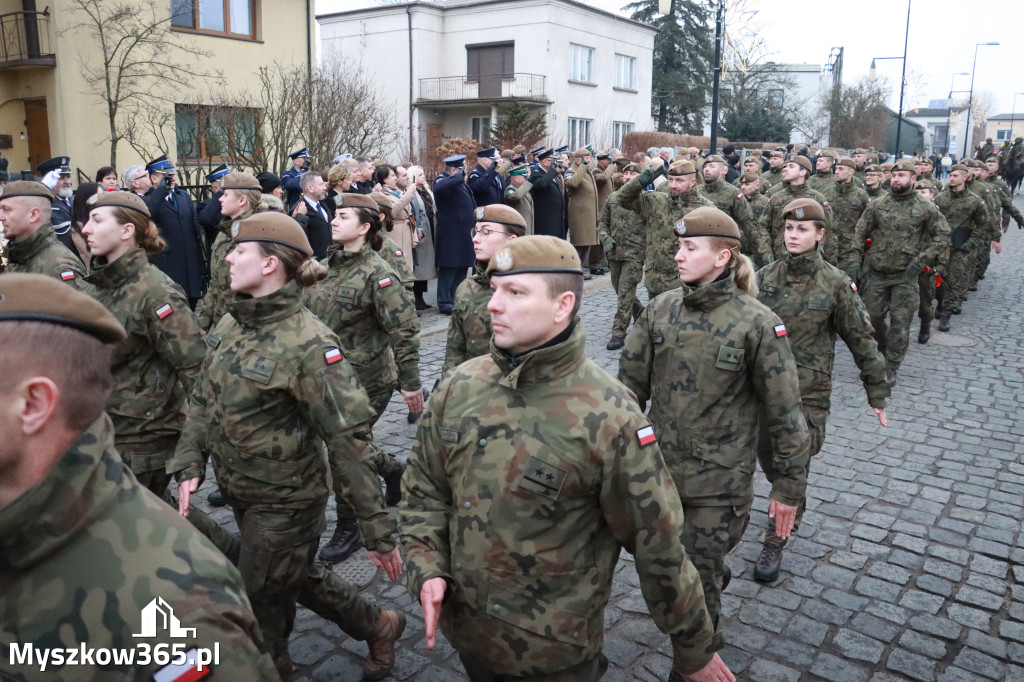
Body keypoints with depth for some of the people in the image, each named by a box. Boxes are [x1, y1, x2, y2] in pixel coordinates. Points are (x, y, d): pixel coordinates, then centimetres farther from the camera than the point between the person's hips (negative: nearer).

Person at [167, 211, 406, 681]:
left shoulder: (307, 343, -26)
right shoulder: (230, 325, -2)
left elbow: (349, 441, -25)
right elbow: (203, 399, 10)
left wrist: (378, 533, -24)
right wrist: (189, 466, -2)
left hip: (285, 502, -7)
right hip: (240, 494, 7)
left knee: (260, 606, 12)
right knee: (302, 577, 24)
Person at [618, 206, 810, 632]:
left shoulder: (756, 324, -12)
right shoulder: (660, 311, -1)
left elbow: (785, 412, -8)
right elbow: (630, 384, 6)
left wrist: (789, 486, -5)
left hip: (719, 483, -4)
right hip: (658, 470, 4)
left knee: (696, 585, 5)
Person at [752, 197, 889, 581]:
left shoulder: (835, 284, -8)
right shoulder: (765, 277, 0)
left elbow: (861, 339, -2)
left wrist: (877, 392, 1)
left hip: (808, 392, -3)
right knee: (768, 461, 16)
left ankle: (775, 542, 16)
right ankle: (794, 508, 46)